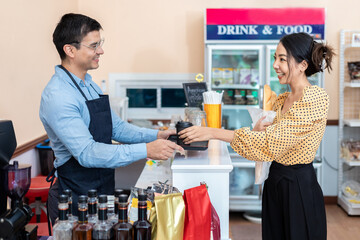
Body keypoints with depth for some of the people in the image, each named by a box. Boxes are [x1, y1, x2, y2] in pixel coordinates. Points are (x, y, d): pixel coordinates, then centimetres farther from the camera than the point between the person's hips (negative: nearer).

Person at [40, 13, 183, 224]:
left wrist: (156, 135, -3)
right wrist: (146, 150, -32)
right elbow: (87, 153, -28)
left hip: (103, 192, 8)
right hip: (76, 198, -8)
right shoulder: (57, 96, -21)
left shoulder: (90, 86, 8)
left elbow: (116, 127, 13)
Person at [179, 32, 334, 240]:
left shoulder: (316, 98, -17)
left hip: (300, 187, -8)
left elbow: (273, 141, -25)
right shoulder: (283, 100, 10)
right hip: (275, 183, 8)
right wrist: (258, 131, -6)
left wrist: (214, 133, -25)